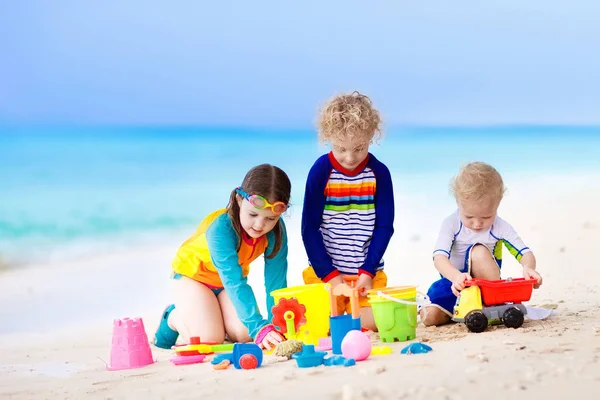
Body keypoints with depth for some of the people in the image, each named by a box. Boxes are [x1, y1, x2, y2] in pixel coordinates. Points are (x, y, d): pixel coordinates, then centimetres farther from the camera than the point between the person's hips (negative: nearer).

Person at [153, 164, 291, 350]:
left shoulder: (276, 230, -26)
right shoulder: (221, 229, -41)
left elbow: (276, 279, -22)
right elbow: (235, 284, -48)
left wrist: (276, 324, -29)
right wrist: (259, 327, -57)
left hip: (228, 277, 5)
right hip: (192, 273, -4)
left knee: (243, 335, -15)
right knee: (210, 337, -21)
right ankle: (173, 317, 11)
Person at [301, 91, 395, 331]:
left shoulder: (379, 173, -1)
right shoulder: (321, 170, -6)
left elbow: (384, 226, 1)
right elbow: (310, 228, -4)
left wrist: (367, 272, -8)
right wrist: (330, 275, -10)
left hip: (368, 272, 1)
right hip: (325, 271, -1)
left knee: (372, 322, -17)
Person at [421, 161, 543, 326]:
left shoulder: (501, 228, -10)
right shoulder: (451, 224, -14)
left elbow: (526, 253, -12)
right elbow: (439, 258, -26)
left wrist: (528, 268, -39)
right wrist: (456, 276, -48)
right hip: (455, 282, 0)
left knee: (478, 252, -30)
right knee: (430, 316, -24)